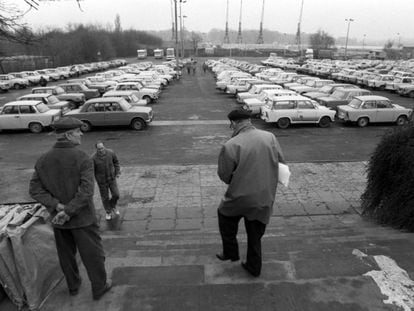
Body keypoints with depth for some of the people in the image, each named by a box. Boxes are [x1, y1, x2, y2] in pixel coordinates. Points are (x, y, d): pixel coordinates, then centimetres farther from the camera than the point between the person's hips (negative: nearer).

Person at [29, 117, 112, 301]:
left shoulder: (43, 160, -3)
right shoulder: (82, 159, -20)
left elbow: (35, 190, -6)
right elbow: (86, 192, -28)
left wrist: (58, 206, -13)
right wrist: (68, 211, -20)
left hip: (58, 219, 5)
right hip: (82, 218, -5)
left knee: (66, 254, 23)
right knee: (92, 254, 13)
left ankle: (73, 286, 43)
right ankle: (99, 288, 30)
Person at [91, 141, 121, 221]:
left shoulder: (111, 152, -15)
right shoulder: (94, 158, -21)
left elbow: (116, 162, 4)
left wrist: (117, 172, -2)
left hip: (112, 178, 2)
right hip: (101, 181, -2)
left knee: (116, 195, 2)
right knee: (105, 197, 10)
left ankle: (113, 206, 34)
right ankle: (108, 212, 32)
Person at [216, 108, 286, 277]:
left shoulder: (230, 146, -18)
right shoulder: (270, 137, -5)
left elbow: (224, 175, -10)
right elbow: (281, 162, 5)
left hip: (240, 197, -4)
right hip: (265, 199, 4)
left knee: (225, 214, 27)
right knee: (255, 235, 23)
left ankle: (230, 252, 36)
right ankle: (254, 267, 38)